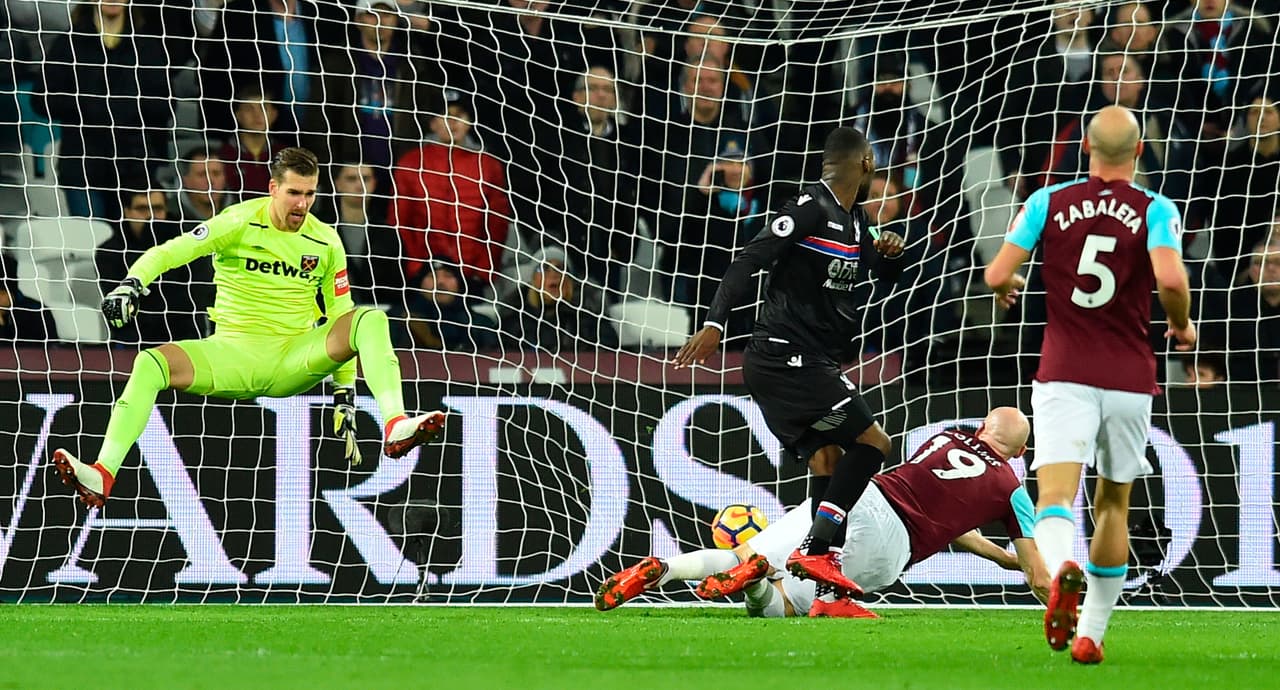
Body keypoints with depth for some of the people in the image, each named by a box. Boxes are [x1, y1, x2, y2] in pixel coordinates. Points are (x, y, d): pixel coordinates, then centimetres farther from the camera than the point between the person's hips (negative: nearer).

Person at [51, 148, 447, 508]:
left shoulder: (325, 243, 5)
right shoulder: (240, 223, -4)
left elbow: (340, 319, 10)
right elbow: (167, 253, -7)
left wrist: (344, 399, 5)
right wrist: (132, 284, -27)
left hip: (296, 360, 2)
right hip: (232, 355, -2)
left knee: (371, 320, -21)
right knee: (151, 364, -27)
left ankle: (395, 426, -41)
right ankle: (102, 476, -38)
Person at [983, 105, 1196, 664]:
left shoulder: (1047, 203, 2)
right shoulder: (1155, 211, -2)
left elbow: (996, 275, -3)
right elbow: (1170, 280, -18)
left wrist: (1007, 286, 21)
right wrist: (1182, 326, 2)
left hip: (1063, 377, -1)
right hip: (1129, 381, 1)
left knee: (1055, 496, -12)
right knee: (1113, 505, 17)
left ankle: (1062, 569, -46)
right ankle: (1091, 634, 18)